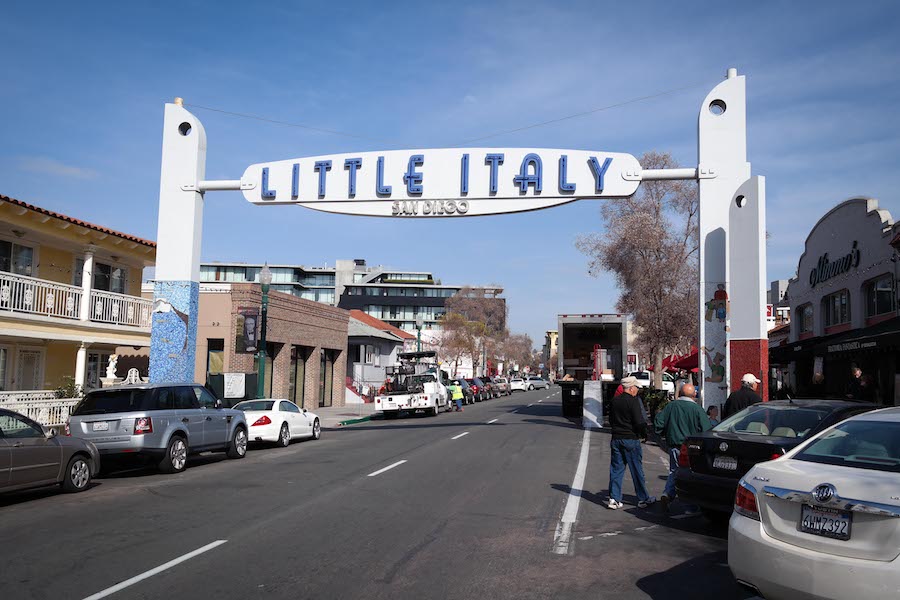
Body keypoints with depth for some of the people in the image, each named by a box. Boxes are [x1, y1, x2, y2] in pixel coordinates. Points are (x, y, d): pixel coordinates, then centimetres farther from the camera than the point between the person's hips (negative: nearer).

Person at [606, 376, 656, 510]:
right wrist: (644, 434, -1)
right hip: (631, 440, -6)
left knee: (616, 470, 8)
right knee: (637, 470, 5)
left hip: (616, 439, 6)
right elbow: (639, 422, -16)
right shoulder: (633, 401, -14)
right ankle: (643, 499, 15)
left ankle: (614, 499, 5)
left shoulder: (614, 401, 7)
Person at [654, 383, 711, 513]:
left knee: (674, 471, 16)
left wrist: (666, 434, 17)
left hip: (674, 445, 3)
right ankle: (691, 506, 10)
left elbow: (658, 423, 1)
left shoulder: (671, 406, 0)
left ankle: (667, 493, -6)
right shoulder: (697, 409, -9)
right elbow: (707, 429, -9)